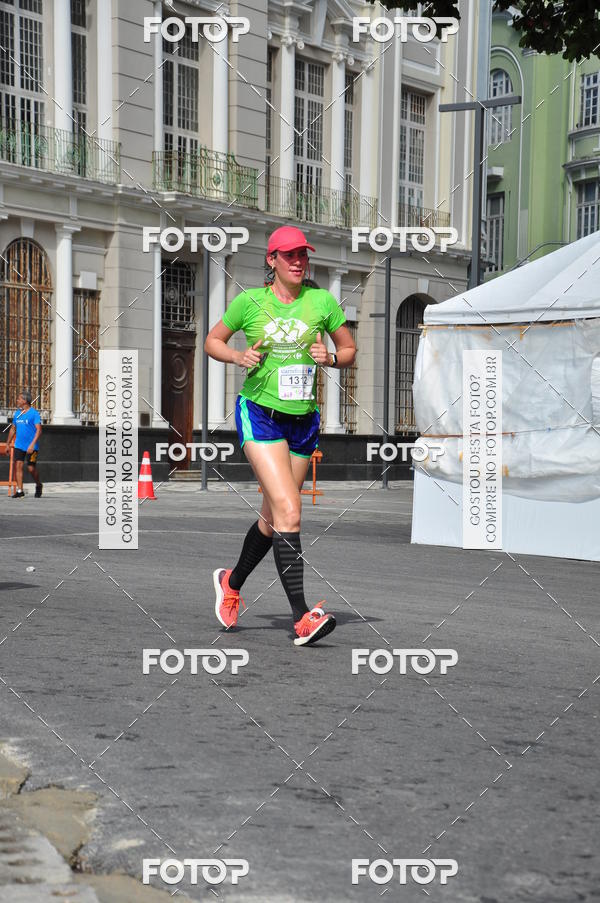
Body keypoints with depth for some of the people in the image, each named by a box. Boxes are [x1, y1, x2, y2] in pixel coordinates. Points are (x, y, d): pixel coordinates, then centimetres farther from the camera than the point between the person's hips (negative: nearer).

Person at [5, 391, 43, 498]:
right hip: (19, 445, 5)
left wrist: (32, 444, -26)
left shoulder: (34, 413, -9)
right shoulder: (17, 413, 11)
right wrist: (8, 444, 20)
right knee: (18, 465, -6)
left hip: (31, 446, -5)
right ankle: (19, 491, -5)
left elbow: (39, 430, -16)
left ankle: (39, 485, 25)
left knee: (31, 468, -3)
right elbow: (13, 429, 21)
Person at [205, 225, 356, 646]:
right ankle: (302, 617, -19)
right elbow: (212, 341, 11)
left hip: (303, 420, 4)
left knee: (274, 518, 13)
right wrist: (239, 356, -9)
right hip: (259, 414, -4)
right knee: (288, 512, -18)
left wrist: (330, 357, -10)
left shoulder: (322, 301, 2)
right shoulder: (249, 301, -2)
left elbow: (350, 351, 12)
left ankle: (232, 581, 40)